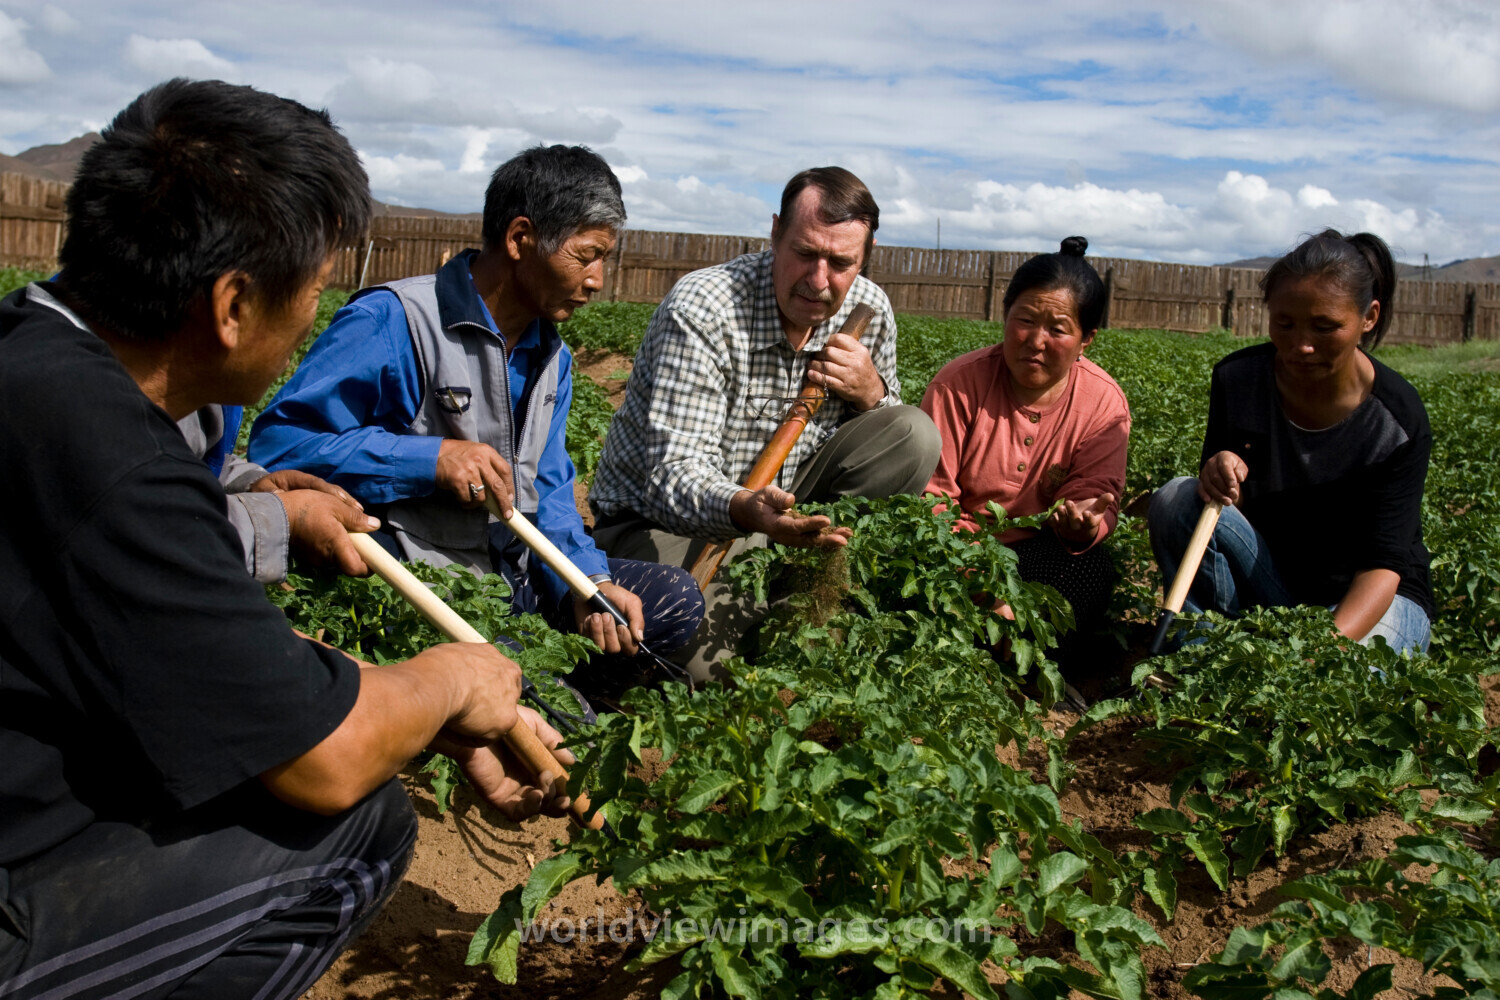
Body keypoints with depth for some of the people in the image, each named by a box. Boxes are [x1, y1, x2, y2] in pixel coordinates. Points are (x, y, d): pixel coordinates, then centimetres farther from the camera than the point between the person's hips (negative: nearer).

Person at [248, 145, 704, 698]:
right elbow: (276, 441, -18)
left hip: (510, 570, 8)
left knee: (675, 599, 2)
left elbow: (546, 491, 12)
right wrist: (432, 459, -24)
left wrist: (587, 581, -7)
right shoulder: (392, 321, -14)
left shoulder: (552, 356, 11)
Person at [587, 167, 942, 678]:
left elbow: (895, 444, 8)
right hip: (661, 517, -5)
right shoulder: (700, 310, -24)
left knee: (916, 437, -13)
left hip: (781, 501, 6)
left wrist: (872, 392, -16)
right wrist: (745, 509, -53)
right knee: (702, 655, -32)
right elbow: (674, 476, -31)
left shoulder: (870, 312, -5)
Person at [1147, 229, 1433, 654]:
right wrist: (1219, 481, -29)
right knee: (1177, 499, -23)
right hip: (1265, 579, 3)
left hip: (1366, 598, -3)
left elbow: (1383, 562, -21)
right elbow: (1217, 498, -2)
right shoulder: (1237, 379, -10)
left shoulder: (1398, 418, -17)